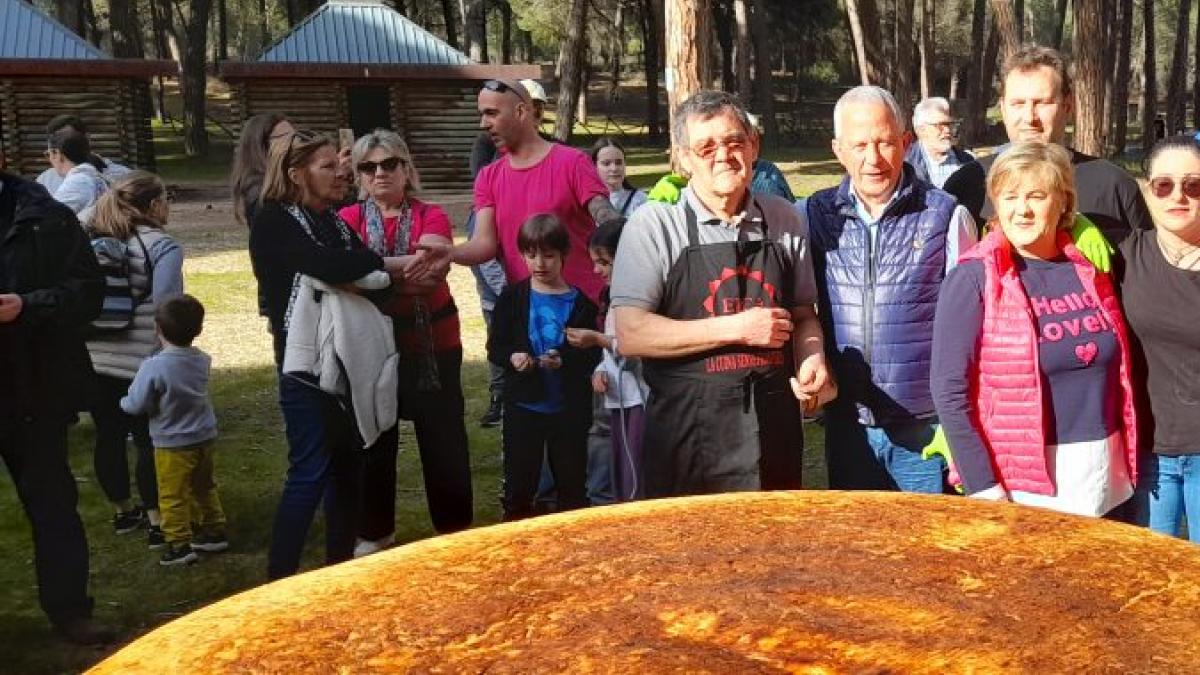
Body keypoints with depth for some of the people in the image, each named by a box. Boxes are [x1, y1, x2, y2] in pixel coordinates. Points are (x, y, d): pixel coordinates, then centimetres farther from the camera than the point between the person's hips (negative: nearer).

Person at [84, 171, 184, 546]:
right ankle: (158, 523, 10)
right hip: (141, 362, -6)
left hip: (93, 359, 6)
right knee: (150, 440, 4)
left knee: (108, 437, 15)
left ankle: (122, 512, 31)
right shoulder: (162, 246, -8)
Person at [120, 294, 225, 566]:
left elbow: (136, 405, -17)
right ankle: (214, 531, 30)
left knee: (173, 496, 5)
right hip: (204, 438, 6)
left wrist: (124, 402, 5)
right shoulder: (202, 360, -4)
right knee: (205, 487, 21)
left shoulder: (154, 367, -24)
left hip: (173, 444, -6)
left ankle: (179, 545, 7)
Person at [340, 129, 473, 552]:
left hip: (433, 343, -1)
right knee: (373, 439, 11)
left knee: (443, 439, 5)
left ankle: (455, 529, 19)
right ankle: (375, 531, 26)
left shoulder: (430, 215, -2)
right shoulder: (349, 219, 3)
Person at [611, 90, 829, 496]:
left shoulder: (783, 220, 7)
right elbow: (630, 334, -14)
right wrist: (737, 328, -15)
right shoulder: (654, 224, -6)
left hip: (775, 429, 4)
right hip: (688, 435, -4)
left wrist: (813, 357, -5)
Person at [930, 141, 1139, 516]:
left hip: (1101, 471, 5)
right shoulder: (973, 280, -9)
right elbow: (950, 390, -13)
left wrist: (1129, 458, 10)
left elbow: (1117, 368, 14)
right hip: (1021, 479, -4)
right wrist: (982, 486, -16)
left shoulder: (1090, 268, 5)